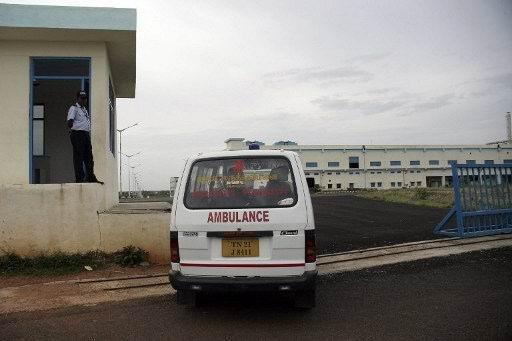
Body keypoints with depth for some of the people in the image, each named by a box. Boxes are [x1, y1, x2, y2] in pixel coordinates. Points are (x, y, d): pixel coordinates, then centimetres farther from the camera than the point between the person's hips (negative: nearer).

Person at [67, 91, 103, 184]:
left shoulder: (84, 109, 23)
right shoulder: (74, 108, -2)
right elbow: (70, 120, -17)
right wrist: (70, 124, -36)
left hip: (86, 134, 8)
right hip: (77, 133, -8)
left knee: (89, 157, 9)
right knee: (78, 157, -8)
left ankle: (91, 177, 13)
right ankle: (79, 178, -6)